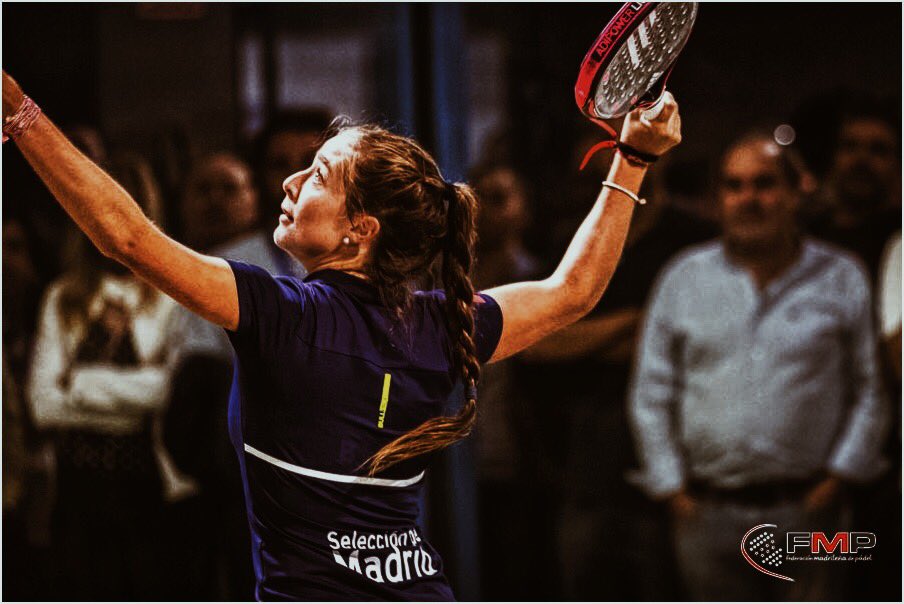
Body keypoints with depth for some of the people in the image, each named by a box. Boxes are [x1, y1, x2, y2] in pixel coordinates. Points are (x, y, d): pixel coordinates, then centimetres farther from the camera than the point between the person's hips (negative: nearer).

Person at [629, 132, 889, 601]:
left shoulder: (841, 280, 6)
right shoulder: (683, 279, 10)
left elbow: (871, 389, 7)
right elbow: (652, 395, 12)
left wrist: (838, 478, -1)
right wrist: (673, 488, 5)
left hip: (805, 511, -1)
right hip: (711, 510, 2)